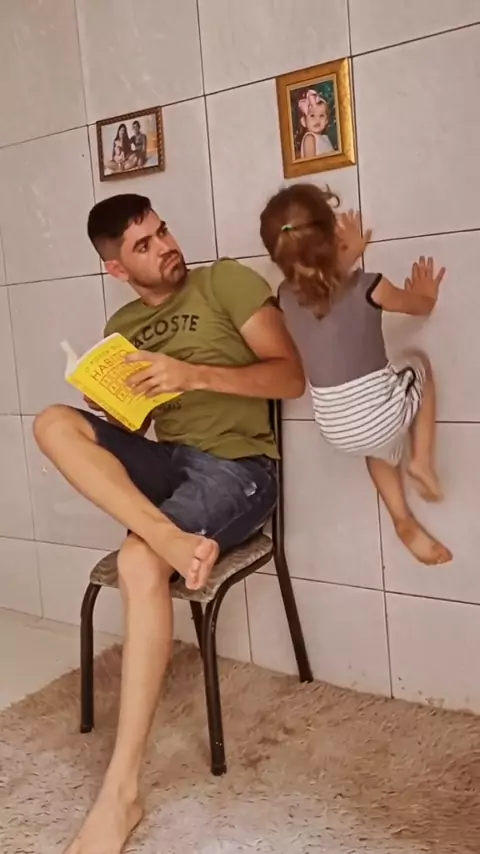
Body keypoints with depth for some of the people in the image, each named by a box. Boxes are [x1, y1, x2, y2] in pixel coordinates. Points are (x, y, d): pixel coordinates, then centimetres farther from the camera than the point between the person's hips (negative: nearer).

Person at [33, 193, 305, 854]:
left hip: (236, 466, -5)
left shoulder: (227, 282, 0)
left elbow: (292, 377, -7)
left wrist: (195, 374, -19)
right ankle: (173, 539, -33)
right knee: (54, 423, -19)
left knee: (139, 562, -31)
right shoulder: (122, 326, 16)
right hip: (167, 460, 6)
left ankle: (121, 791, -24)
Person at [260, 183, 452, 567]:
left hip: (336, 428, 4)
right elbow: (421, 305, 9)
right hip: (380, 413, -4)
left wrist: (349, 253, 32)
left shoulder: (287, 295, -4)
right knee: (419, 364, 28)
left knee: (378, 444, 39)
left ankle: (405, 523, 38)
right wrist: (426, 293, 30)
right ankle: (422, 463, 22)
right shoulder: (368, 287, -13)